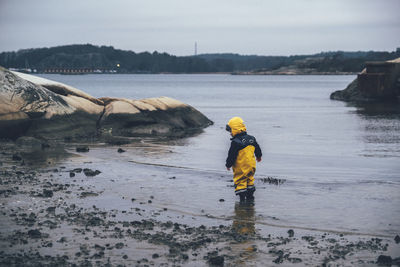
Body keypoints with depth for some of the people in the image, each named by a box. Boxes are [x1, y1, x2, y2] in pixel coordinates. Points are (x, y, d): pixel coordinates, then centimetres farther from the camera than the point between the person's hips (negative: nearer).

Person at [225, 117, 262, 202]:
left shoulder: (235, 142, -20)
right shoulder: (251, 138, 3)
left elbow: (231, 156, -17)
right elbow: (257, 149, 18)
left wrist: (228, 165, -2)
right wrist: (259, 156, 36)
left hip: (240, 168, -7)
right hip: (251, 166, 7)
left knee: (240, 182, 2)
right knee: (249, 180, 21)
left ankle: (242, 198, 0)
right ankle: (250, 196, 27)